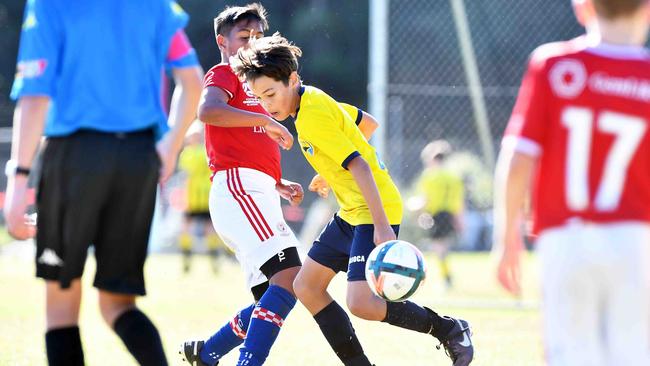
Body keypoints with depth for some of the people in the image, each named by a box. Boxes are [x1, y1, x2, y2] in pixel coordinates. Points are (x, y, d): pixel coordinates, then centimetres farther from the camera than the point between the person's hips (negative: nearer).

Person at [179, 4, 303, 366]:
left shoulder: (248, 84, 31)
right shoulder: (224, 74, 3)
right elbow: (207, 111, -21)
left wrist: (279, 184, 17)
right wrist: (266, 120, -17)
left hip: (259, 196, 10)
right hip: (238, 189, -10)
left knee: (274, 302, 7)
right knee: (289, 274, -26)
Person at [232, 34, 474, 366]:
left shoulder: (313, 116, -20)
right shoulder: (316, 101, 8)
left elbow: (359, 166, -26)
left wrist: (381, 226, -31)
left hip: (375, 212, -11)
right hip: (351, 212, 11)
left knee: (361, 304, -21)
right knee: (306, 286, 9)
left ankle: (450, 330, -2)